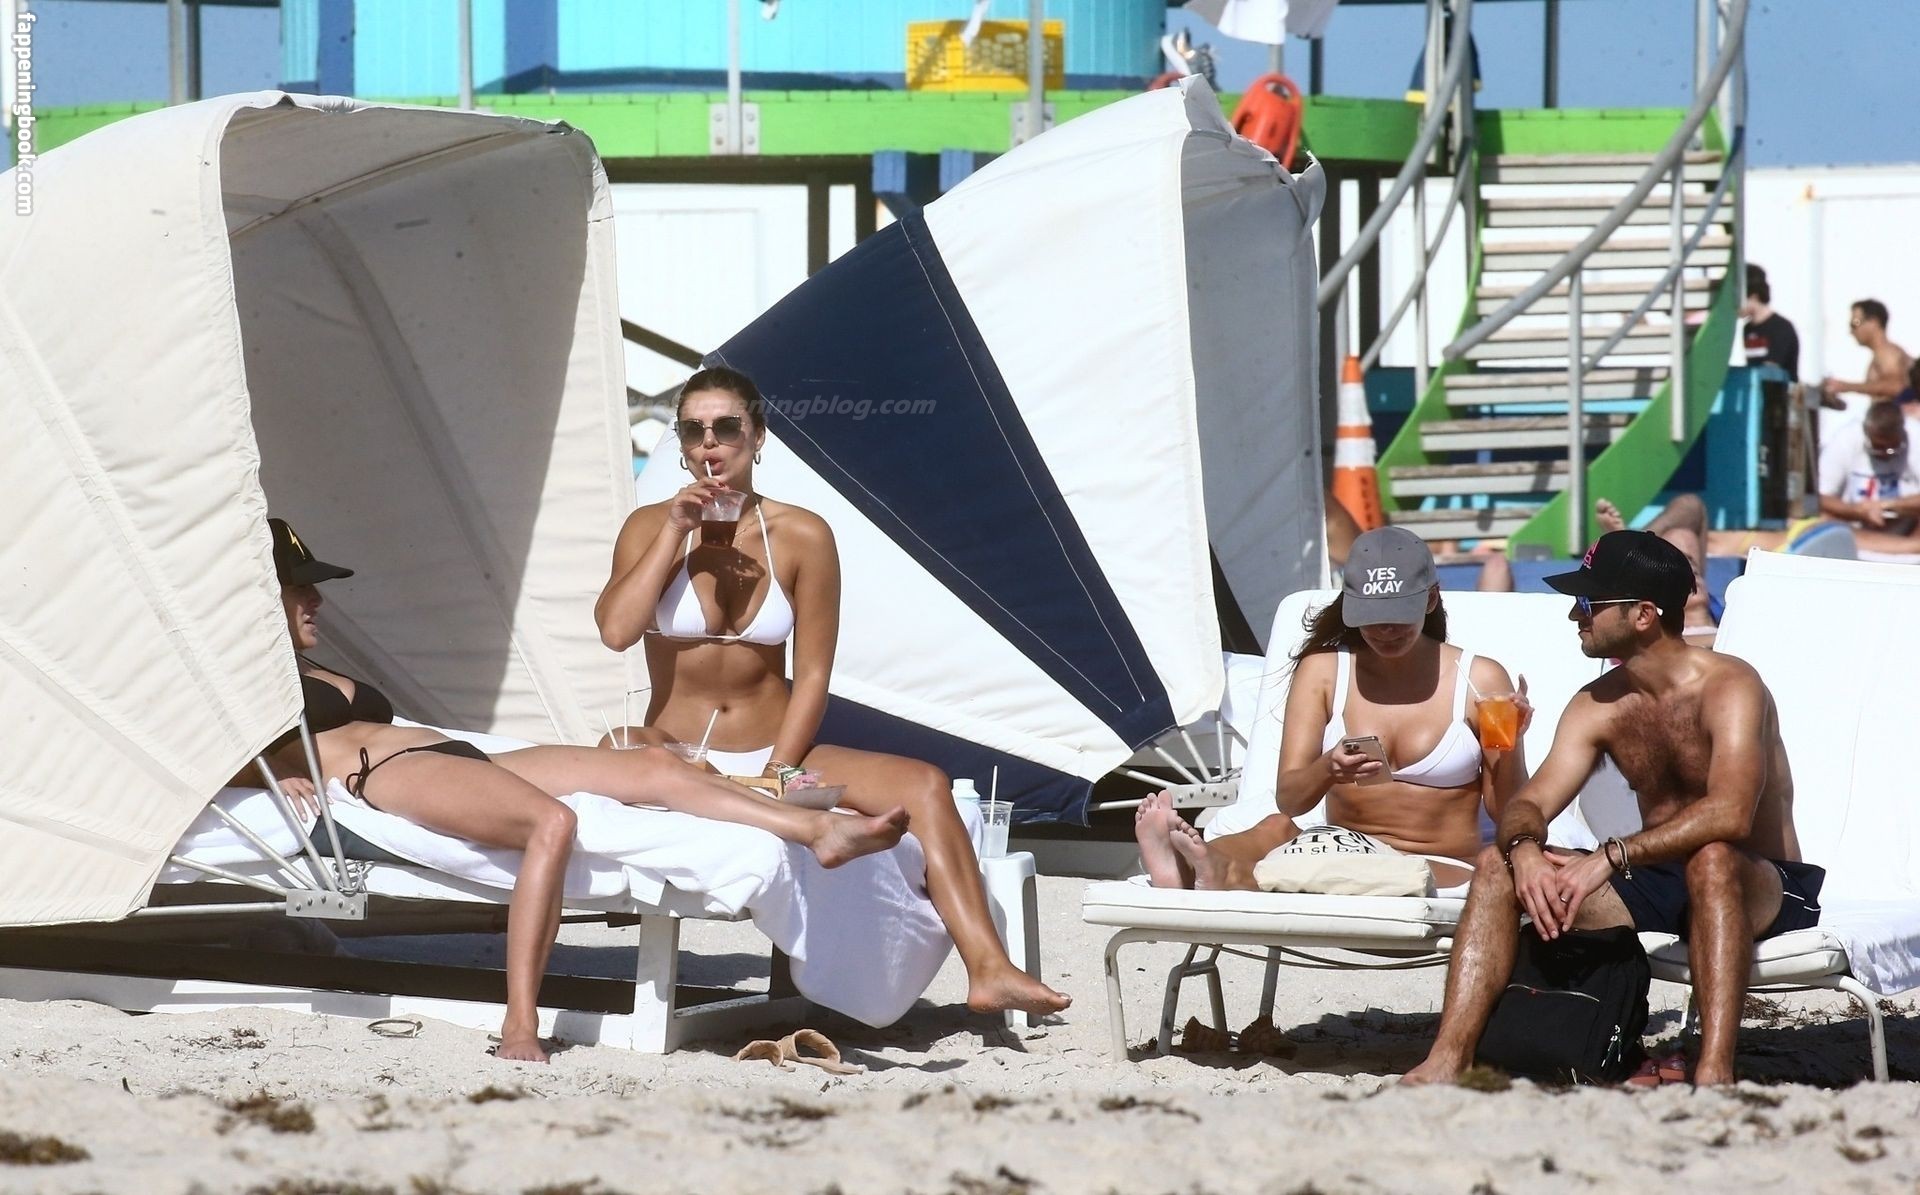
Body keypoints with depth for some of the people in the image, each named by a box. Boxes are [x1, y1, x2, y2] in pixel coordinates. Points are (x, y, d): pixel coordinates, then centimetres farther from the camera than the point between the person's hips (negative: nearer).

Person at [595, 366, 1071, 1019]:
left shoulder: (803, 537, 2)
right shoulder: (649, 527, 2)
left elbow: (812, 673, -2)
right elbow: (615, 630, -16)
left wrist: (776, 776, -14)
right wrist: (676, 532, -15)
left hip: (777, 753, 1)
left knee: (923, 785, -20)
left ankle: (988, 969, -28)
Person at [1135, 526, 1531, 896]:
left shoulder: (1478, 680, 4)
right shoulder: (1322, 672, 10)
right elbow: (1289, 800, -3)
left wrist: (1508, 749, -17)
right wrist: (1328, 770, -26)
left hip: (1444, 874, -2)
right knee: (1276, 830, -32)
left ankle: (1229, 877, -67)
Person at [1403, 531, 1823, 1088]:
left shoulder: (1728, 687, -17)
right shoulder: (1598, 706, 5)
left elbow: (1730, 815, -32)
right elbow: (1528, 804, 0)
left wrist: (1612, 857, -36)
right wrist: (1523, 849, -26)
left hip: (1764, 888, -7)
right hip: (1656, 886, 7)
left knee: (1711, 858, -41)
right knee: (1497, 864, -8)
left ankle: (1715, 1069, -47)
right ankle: (1448, 1060, -18)